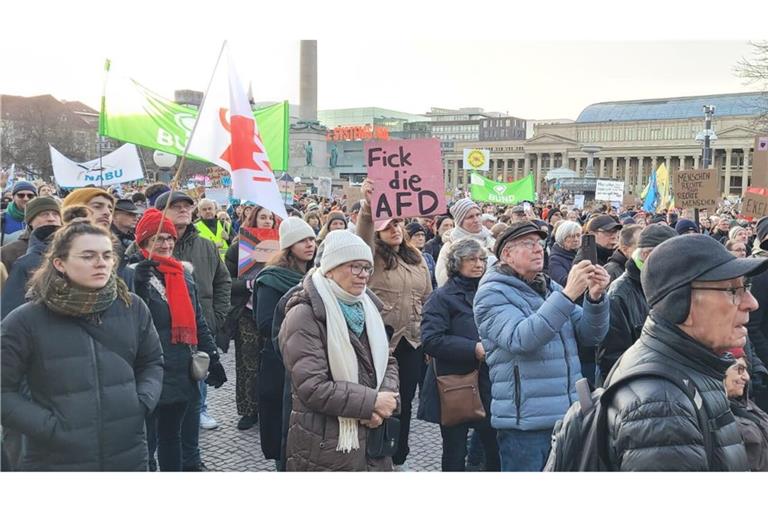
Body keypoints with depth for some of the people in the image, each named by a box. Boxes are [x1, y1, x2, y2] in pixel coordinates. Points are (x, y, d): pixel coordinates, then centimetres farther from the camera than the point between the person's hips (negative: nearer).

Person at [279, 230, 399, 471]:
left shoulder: (366, 308, 9)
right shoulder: (305, 315, -15)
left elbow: (387, 362, 10)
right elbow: (312, 387, -21)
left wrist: (383, 403, -9)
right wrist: (371, 401, -17)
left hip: (371, 437, 7)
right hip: (325, 444, -6)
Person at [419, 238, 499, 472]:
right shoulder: (442, 297, -6)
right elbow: (431, 340, -17)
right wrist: (474, 349, -22)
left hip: (488, 383, 5)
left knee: (496, 447, 8)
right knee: (455, 452, 9)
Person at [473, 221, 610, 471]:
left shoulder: (551, 288, 13)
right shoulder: (492, 293, -8)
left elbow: (589, 335, 7)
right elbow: (521, 339, -25)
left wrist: (595, 297, -12)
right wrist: (567, 295, -29)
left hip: (568, 415, 7)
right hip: (525, 422, -6)